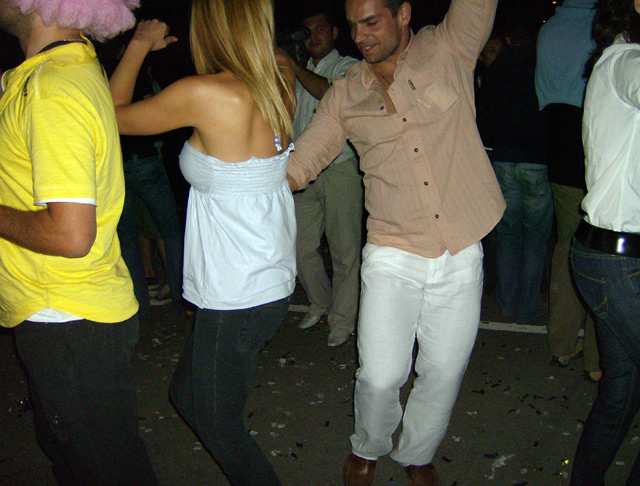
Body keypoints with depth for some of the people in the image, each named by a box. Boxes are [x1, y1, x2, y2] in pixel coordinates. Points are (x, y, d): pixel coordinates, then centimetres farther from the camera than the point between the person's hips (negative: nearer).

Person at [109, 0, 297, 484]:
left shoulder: (202, 94, -21)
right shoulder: (280, 89, -1)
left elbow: (113, 114, -4)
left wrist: (139, 45, 8)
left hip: (238, 297, -8)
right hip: (273, 283, 8)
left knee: (218, 423, 16)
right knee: (188, 395, 26)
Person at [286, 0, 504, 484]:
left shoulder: (449, 50, 1)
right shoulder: (345, 95, 4)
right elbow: (296, 166, 6)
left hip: (461, 254, 0)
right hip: (393, 255, 0)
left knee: (444, 372, 10)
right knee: (381, 377, -5)